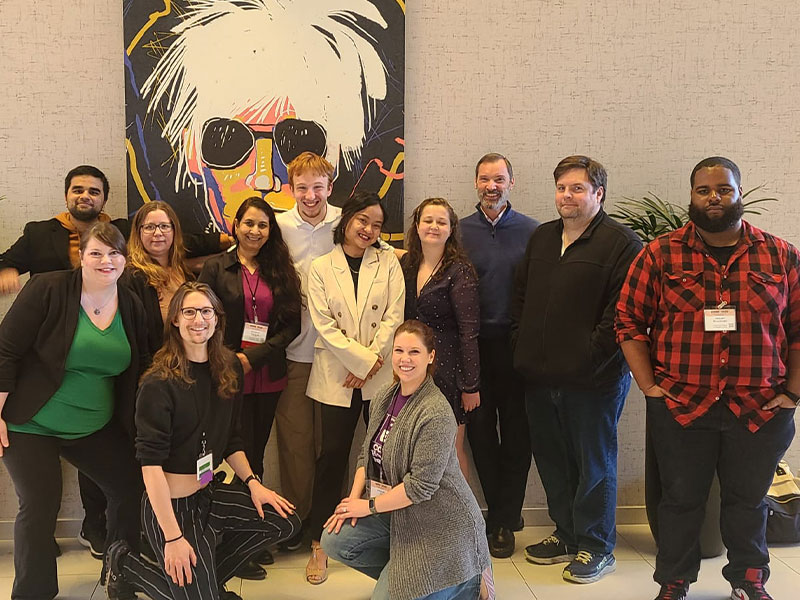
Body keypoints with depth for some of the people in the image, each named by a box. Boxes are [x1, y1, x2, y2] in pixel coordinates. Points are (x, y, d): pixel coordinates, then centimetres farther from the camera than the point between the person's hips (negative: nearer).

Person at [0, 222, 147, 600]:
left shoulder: (132, 307, 0)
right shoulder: (47, 290, -16)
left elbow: (139, 369, 10)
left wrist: (134, 424, 9)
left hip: (96, 426, 5)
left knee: (131, 489, 6)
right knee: (39, 506, -7)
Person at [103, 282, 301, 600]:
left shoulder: (228, 369, 2)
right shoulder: (159, 383, -20)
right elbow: (151, 464, -23)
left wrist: (252, 482, -1)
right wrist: (173, 538, -25)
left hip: (210, 492, 7)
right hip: (171, 504, -7)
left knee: (284, 521, 0)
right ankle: (126, 564, 20)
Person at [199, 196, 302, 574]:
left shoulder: (280, 271, 9)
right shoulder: (216, 268, 2)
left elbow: (292, 324, 2)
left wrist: (254, 356, -10)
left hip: (267, 376, 3)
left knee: (256, 453, 10)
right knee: (241, 453, -2)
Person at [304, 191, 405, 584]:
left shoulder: (388, 262, 6)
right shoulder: (321, 267, 4)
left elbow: (393, 317, -2)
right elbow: (323, 325, -4)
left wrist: (370, 362, -10)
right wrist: (363, 359, -12)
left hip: (382, 374, 1)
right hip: (337, 376, 0)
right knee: (333, 453, 2)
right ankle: (319, 543, 14)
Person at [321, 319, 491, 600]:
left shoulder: (436, 413, -23)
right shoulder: (383, 399, 3)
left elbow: (421, 486, -24)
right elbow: (367, 454, 11)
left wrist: (369, 506, -14)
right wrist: (354, 499, -4)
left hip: (440, 525, -7)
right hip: (396, 513, 8)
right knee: (334, 540, -7)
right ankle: (399, 572, 14)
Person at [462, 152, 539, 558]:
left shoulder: (532, 231, 3)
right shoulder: (460, 231, 6)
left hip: (515, 342, -1)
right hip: (474, 343, 1)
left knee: (516, 430, 3)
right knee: (480, 428, 6)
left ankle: (503, 519, 17)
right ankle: (504, 515, 24)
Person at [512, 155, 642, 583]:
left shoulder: (621, 243, -9)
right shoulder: (541, 237, 13)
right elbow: (520, 296, 19)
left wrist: (591, 358, -16)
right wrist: (522, 346, 10)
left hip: (593, 379, -7)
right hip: (540, 375, 7)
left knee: (594, 463, 7)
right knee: (551, 459, 16)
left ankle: (596, 548, 22)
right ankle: (567, 535, 33)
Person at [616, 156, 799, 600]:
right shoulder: (660, 255, -1)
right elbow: (630, 322, 0)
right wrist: (649, 386, -5)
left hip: (760, 409, 1)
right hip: (680, 406, -1)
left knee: (747, 500, 15)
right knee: (681, 498, 11)